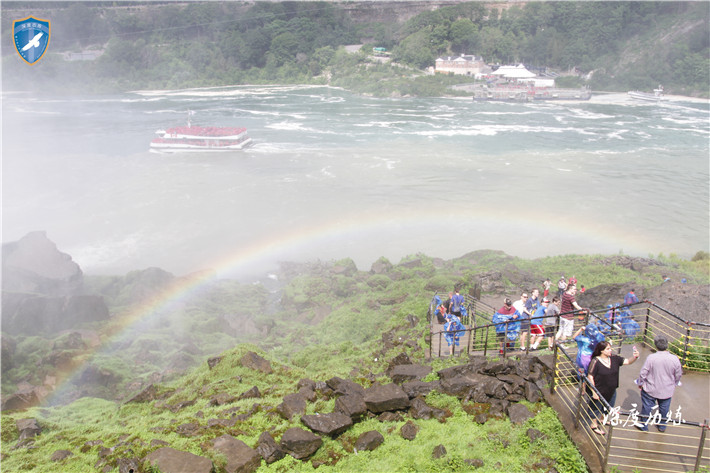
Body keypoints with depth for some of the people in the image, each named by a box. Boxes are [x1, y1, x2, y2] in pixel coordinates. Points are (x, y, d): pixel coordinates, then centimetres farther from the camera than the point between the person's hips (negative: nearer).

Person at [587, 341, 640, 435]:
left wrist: (635, 357, -28)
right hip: (599, 392, -6)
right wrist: (594, 392, -21)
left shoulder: (614, 358, -7)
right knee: (596, 408, 16)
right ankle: (594, 424, 38)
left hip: (612, 391, 6)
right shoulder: (595, 361, -25)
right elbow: (590, 377, -22)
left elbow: (628, 361, -6)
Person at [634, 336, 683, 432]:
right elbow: (678, 375, -1)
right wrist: (674, 384, 19)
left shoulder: (651, 358, -22)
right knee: (664, 408, 22)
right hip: (667, 391, 3)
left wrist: (640, 383, 4)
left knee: (646, 407, 14)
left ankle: (644, 426, 27)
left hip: (651, 389, -2)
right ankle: (662, 426, 39)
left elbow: (643, 373, -14)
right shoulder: (675, 359, -15)